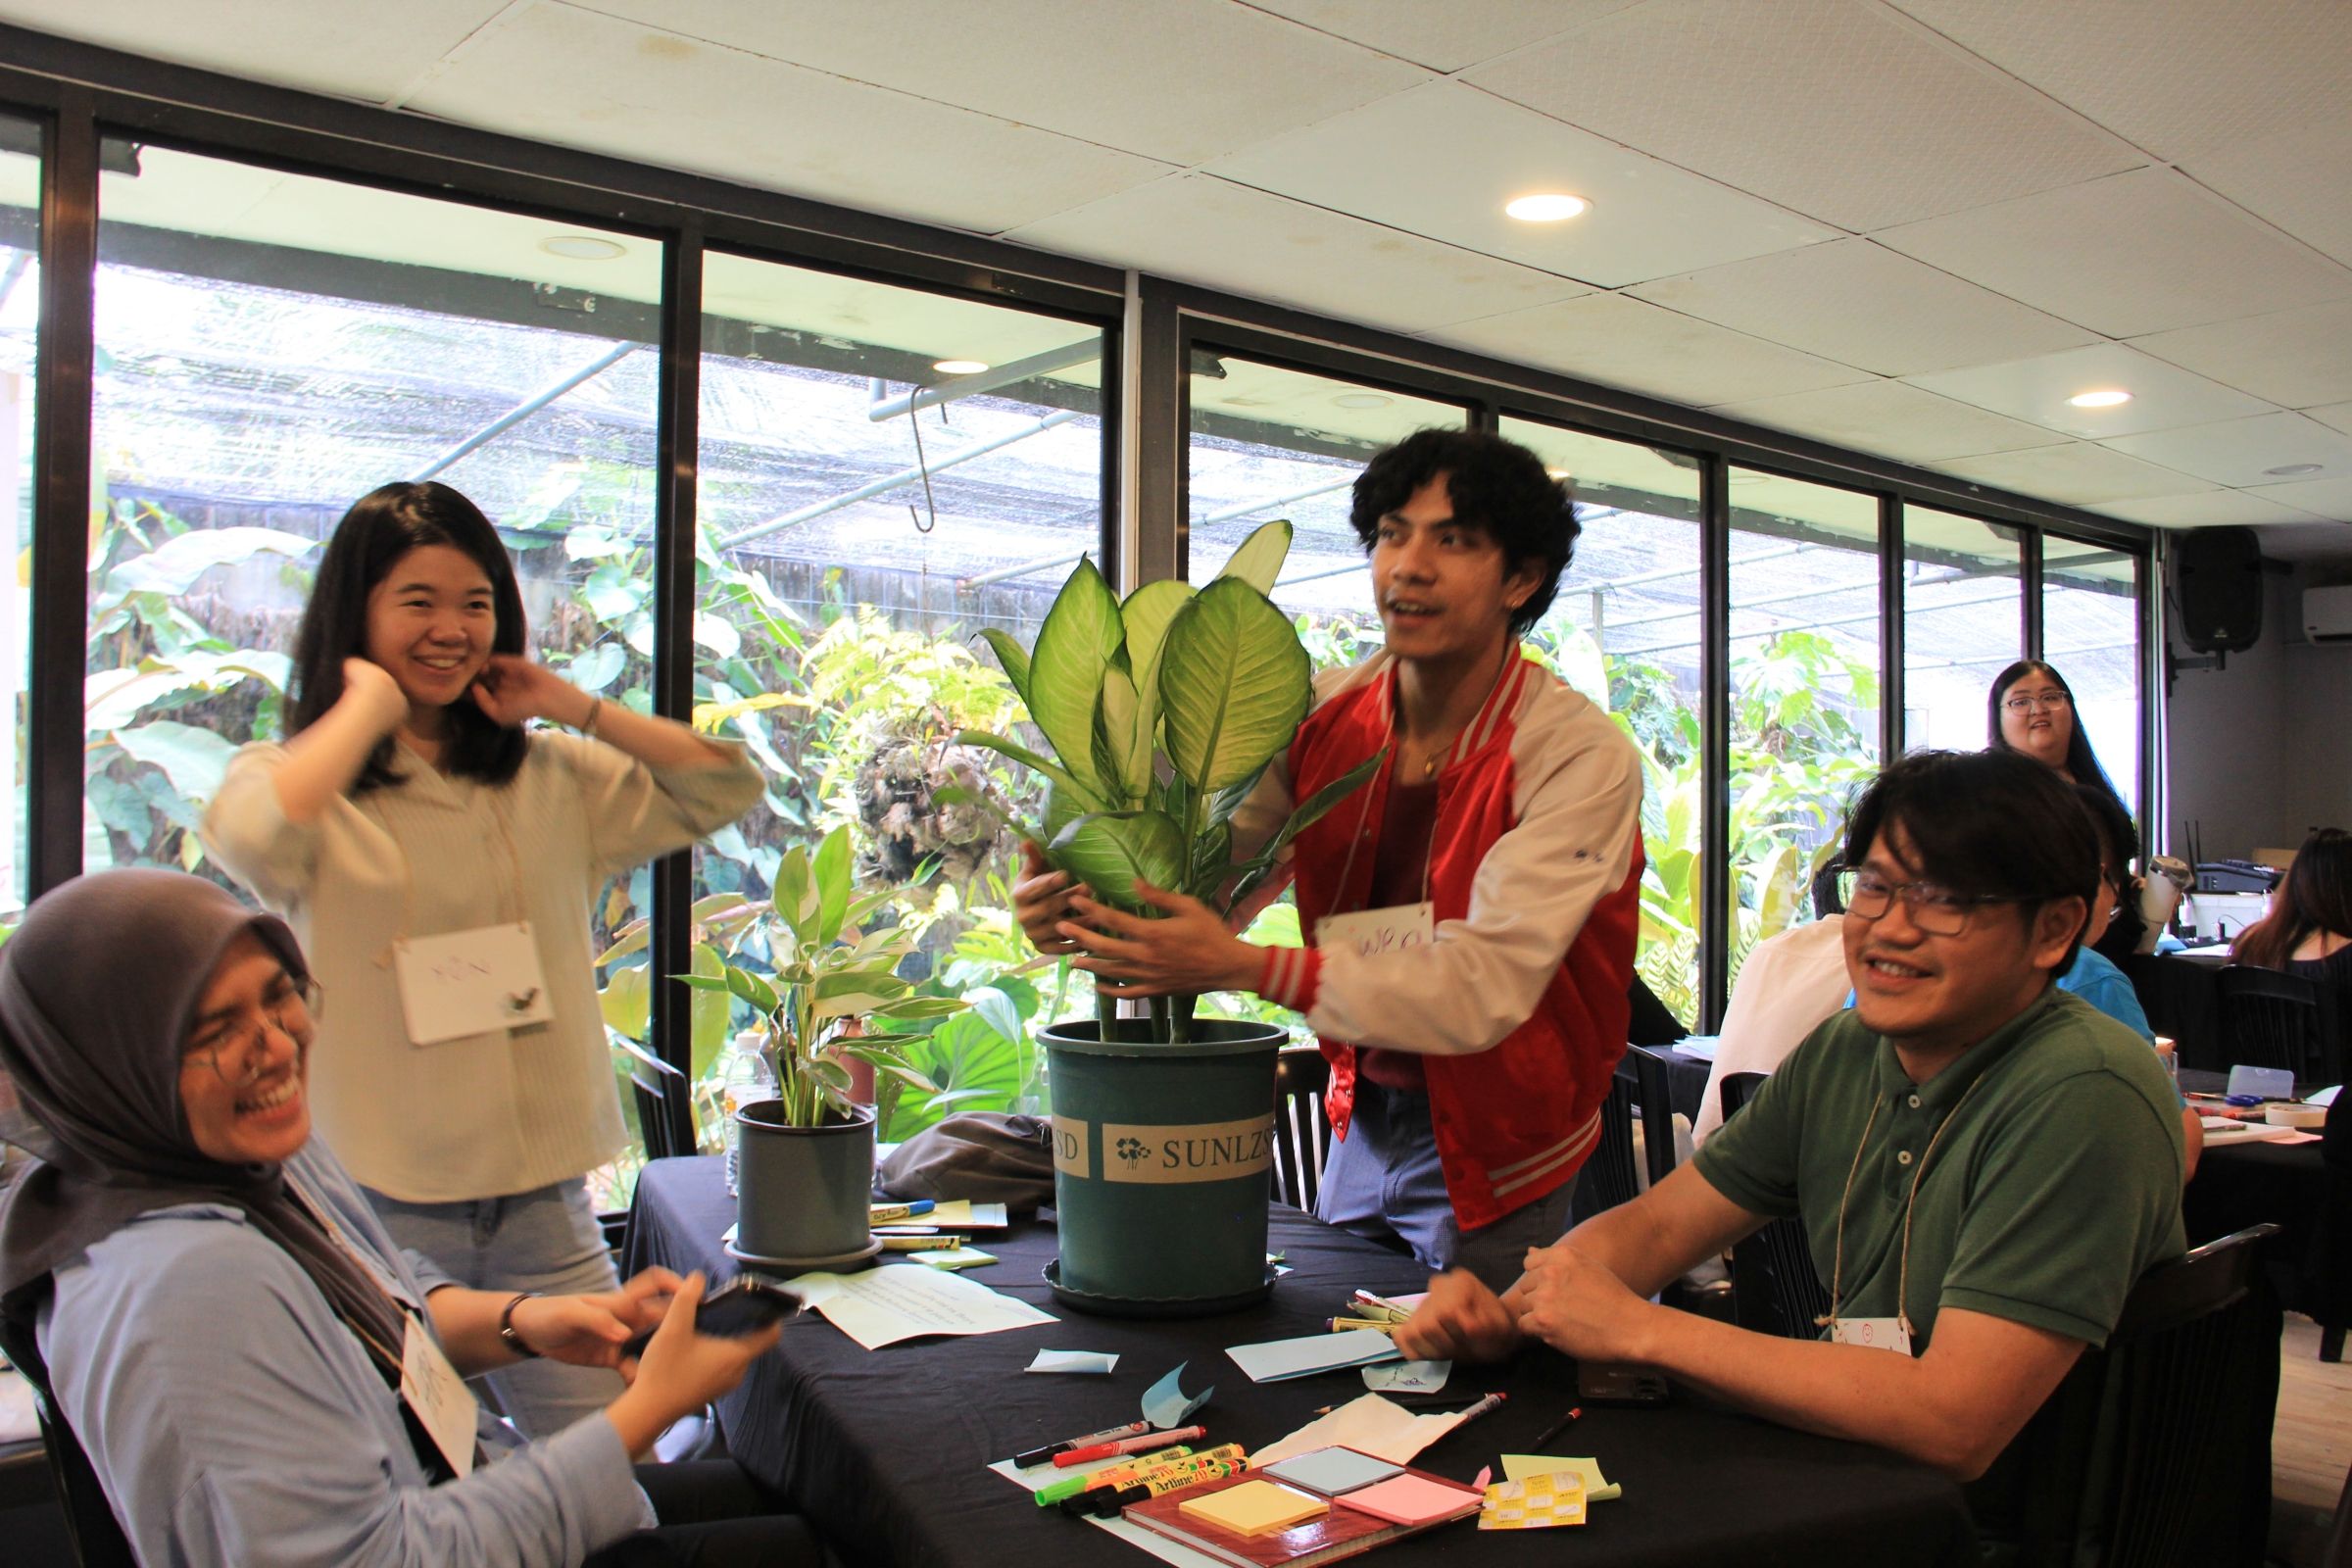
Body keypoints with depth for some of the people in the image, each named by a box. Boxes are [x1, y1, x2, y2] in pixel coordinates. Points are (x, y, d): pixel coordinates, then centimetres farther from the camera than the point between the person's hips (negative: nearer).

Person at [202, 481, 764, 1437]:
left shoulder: (551, 779, 9)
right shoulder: (293, 778, -1)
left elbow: (727, 789, 6)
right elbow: (254, 838, -25)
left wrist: (575, 707, 3)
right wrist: (370, 699, -11)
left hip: (545, 1206, 3)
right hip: (378, 1212, -3)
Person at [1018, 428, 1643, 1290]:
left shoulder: (1583, 758, -22)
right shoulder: (1325, 717, -6)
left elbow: (1487, 986, -32)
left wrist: (1246, 966, -41)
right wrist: (1072, 901, -28)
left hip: (1492, 1153, -5)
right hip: (1363, 1120, 5)